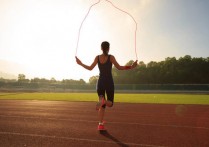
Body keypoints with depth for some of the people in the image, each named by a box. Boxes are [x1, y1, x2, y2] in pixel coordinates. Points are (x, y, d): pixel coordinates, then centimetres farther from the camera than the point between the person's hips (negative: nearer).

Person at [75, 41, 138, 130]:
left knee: (102, 105, 11)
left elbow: (90, 68, 3)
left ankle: (100, 124, -3)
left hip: (100, 82, 3)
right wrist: (131, 67, -5)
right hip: (109, 83, -3)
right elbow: (119, 67, -11)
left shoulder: (97, 57, 3)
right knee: (110, 103, 10)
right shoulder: (111, 57, -4)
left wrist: (80, 64, 17)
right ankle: (103, 101, -27)